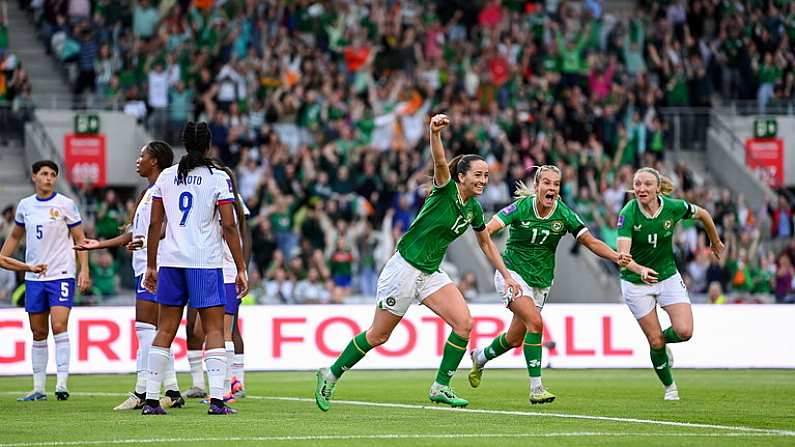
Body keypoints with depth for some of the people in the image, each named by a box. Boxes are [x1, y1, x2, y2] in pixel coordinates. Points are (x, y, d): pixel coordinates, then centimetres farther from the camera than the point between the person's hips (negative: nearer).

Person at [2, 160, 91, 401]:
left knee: (59, 326, -17)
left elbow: (80, 239, 0)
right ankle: (38, 388, 12)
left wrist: (84, 270, -9)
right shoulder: (25, 205, 9)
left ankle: (62, 383, -17)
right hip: (33, 277, 4)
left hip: (61, 275, -4)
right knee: (38, 332, 7)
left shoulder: (66, 204, -3)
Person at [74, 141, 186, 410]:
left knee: (146, 327, -12)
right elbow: (134, 233, 27)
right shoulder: (146, 194, 22)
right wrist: (100, 245, 28)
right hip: (144, 267, 10)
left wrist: (148, 241, -29)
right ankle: (172, 392, 10)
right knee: (157, 331, 9)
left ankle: (141, 392, -12)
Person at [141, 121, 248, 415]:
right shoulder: (218, 178, -3)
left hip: (171, 261, 4)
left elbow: (154, 225, 8)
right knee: (214, 329, 0)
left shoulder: (166, 177, 7)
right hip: (205, 262, -4)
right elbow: (229, 227, -7)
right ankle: (216, 399, -11)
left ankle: (151, 399, 6)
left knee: (165, 330, 8)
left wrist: (151, 266, 15)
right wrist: (241, 269, -2)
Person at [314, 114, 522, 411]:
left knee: (464, 323, -11)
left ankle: (441, 387, -2)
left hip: (430, 274, 7)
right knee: (378, 335, -1)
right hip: (405, 267, -7)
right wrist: (435, 133, -53)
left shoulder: (474, 210, 7)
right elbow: (440, 162, -35)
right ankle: (330, 376, 16)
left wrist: (506, 275, 25)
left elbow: (486, 244, 25)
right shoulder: (446, 190, -13)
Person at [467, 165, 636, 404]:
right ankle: (536, 388, -21)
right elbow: (487, 230, -22)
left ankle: (480, 357, 43)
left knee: (515, 339, 11)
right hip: (513, 273, -4)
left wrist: (616, 256, -21)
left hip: (540, 281, 4)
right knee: (535, 322, -25)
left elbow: (591, 242, -5)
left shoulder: (563, 214, -6)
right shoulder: (521, 207, -15)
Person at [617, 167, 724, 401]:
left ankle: (663, 339, 22)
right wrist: (640, 270, -51)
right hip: (635, 283, -2)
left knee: (684, 331, -15)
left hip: (668, 277, 2)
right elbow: (622, 255, -32)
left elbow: (702, 214, 6)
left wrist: (715, 242, 20)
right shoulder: (628, 214, -22)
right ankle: (669, 386, 23)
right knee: (655, 342, -2)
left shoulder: (673, 207, -14)